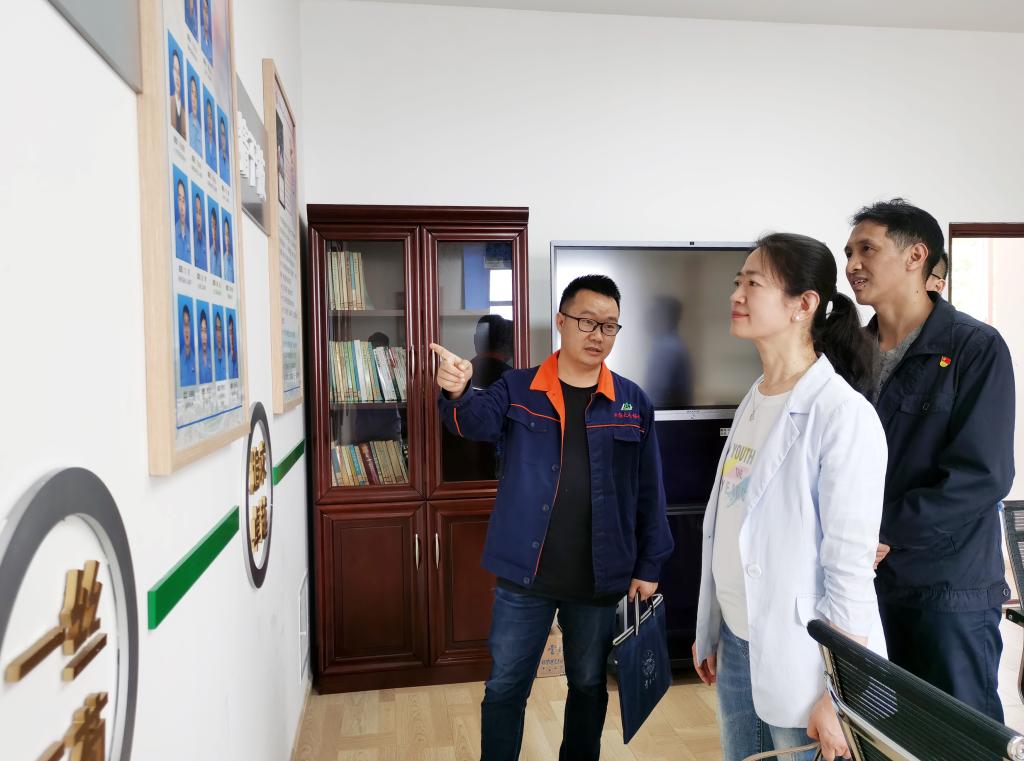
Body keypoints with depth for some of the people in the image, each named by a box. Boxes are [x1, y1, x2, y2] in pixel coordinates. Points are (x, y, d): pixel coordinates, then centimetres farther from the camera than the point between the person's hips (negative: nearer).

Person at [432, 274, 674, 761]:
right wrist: (458, 394, -44)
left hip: (600, 580, 2)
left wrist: (649, 565, 2)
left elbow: (649, 493, 3)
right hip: (523, 577, -1)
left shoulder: (633, 404, 0)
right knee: (505, 688, 13)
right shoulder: (517, 390, -2)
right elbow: (478, 421, -22)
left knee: (588, 686, 20)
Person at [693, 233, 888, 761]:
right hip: (736, 644, 7)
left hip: (800, 659, -7)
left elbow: (850, 565, -17)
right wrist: (710, 631, 12)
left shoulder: (843, 414, -17)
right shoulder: (752, 403, 5)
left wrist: (839, 695, -15)